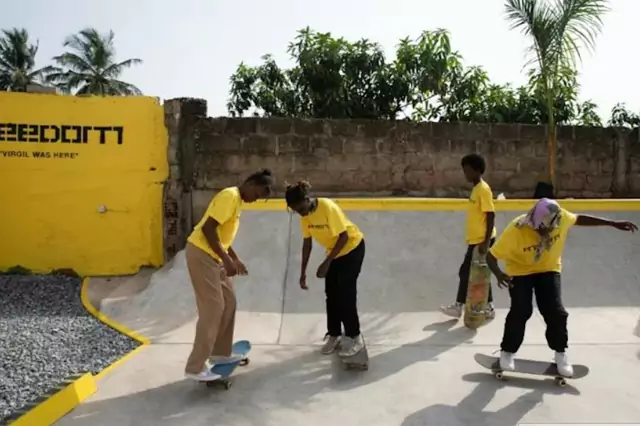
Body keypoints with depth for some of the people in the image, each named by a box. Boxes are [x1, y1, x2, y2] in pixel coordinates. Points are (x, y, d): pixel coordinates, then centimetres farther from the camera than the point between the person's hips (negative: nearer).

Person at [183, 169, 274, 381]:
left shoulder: (237, 200, 15)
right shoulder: (230, 196, -16)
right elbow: (208, 228, -24)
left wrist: (236, 259, 18)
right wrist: (226, 260, -24)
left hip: (213, 256, 10)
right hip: (201, 253, -10)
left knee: (228, 302, 13)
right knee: (213, 308, -10)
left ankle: (219, 353, 24)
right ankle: (196, 367, -6)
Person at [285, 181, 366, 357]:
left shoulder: (328, 207, -31)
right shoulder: (305, 215, -10)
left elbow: (344, 236, -27)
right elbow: (307, 243, -1)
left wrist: (326, 262, -27)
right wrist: (303, 272, -1)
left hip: (352, 247, -7)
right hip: (334, 251, 7)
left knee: (345, 294, -9)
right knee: (331, 294, 6)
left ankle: (355, 337, 2)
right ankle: (334, 335, 20)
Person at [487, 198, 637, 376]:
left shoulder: (561, 217, -22)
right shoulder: (515, 230, -33)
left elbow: (579, 219, 1)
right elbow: (491, 256, -30)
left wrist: (613, 223, 4)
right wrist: (499, 274, -50)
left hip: (548, 269, 3)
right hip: (520, 271, -3)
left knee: (555, 311, -4)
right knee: (520, 311, -13)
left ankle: (561, 353, 19)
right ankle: (507, 352, 8)